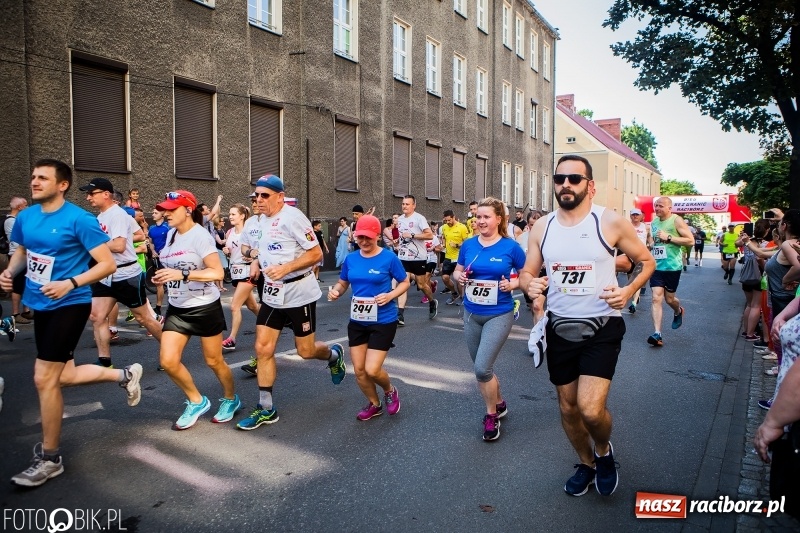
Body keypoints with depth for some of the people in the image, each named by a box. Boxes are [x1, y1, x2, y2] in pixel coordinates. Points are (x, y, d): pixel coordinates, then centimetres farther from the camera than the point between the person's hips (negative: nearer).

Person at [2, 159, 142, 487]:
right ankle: (125, 375, 37)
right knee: (62, 376, 14)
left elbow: (108, 264, -16)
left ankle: (49, 458, 11)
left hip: (69, 305, -8)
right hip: (41, 305, 8)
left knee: (44, 378, -6)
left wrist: (70, 283, -27)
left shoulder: (79, 219, -17)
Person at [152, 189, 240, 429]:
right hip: (177, 309, 7)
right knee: (168, 361, -4)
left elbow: (218, 273, -24)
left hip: (205, 308, -7)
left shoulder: (200, 235, -16)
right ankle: (197, 402, 18)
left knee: (214, 361, 7)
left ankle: (231, 399, 33)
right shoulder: (171, 234, 7)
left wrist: (182, 275, -32)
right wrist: (163, 278, 4)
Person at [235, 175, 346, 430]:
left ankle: (334, 354, 39)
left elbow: (316, 253, -18)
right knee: (263, 349, 3)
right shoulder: (264, 220, 9)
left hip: (299, 294, -7)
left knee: (306, 351, 4)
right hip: (272, 295, 7)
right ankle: (266, 409, 14)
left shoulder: (292, 217, -16)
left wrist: (285, 268, -27)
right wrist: (256, 261, 4)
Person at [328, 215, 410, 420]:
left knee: (372, 370, -8)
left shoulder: (389, 258, -11)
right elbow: (343, 283, 13)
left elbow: (405, 282, -1)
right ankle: (374, 405, 34)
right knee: (359, 370, 9)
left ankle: (390, 391, 26)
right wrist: (336, 291, -10)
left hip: (383, 321, -5)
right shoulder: (350, 259, 1)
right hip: (357, 321, 5)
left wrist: (391, 295, -19)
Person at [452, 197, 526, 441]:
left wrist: (512, 284, -19)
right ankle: (499, 404, 40)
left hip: (499, 314, -5)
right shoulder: (468, 245, 1)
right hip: (471, 314, 5)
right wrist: (459, 277, -11)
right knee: (480, 368, 14)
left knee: (482, 368, -13)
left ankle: (492, 415, 12)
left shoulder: (511, 246, -9)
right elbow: (457, 271, 11)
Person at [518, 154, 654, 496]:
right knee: (568, 408, 15)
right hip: (560, 328, 4)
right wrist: (530, 284, -16)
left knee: (591, 410, -16)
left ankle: (604, 450, 20)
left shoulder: (611, 222, -8)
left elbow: (646, 261, 3)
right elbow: (527, 272, 8)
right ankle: (586, 464, 42)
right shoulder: (542, 227, 2)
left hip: (601, 327, -4)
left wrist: (629, 291, -16)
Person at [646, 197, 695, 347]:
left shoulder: (676, 220, -9)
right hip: (657, 266, 4)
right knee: (656, 298, -7)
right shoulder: (654, 221, 9)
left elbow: (690, 240, -14)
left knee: (669, 298, 9)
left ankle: (678, 312, 47)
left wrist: (669, 238, -21)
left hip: (672, 266, -4)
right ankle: (657, 334, -10)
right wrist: (651, 243, 5)